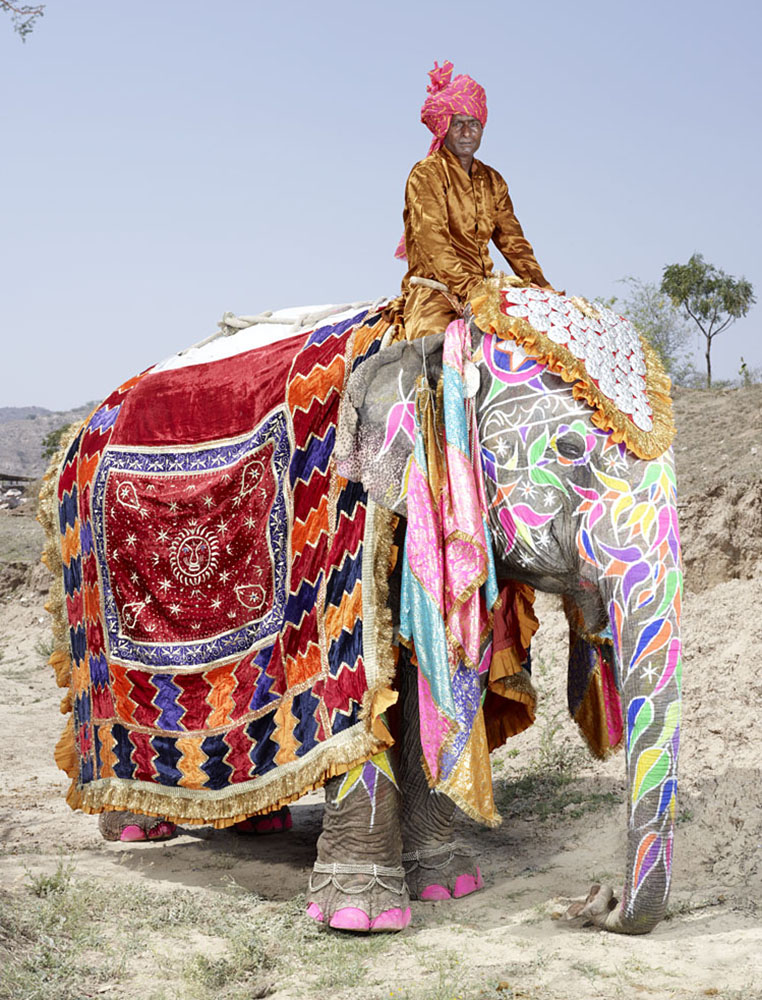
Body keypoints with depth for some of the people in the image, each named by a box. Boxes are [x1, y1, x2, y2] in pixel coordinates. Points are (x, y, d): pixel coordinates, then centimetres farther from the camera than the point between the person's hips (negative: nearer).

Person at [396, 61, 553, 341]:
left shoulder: (492, 181, 21)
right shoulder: (426, 174, 0)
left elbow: (512, 240, 17)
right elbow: (432, 245, -12)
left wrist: (541, 286, 1)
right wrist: (470, 289, -24)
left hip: (482, 287, 6)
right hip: (433, 290, -6)